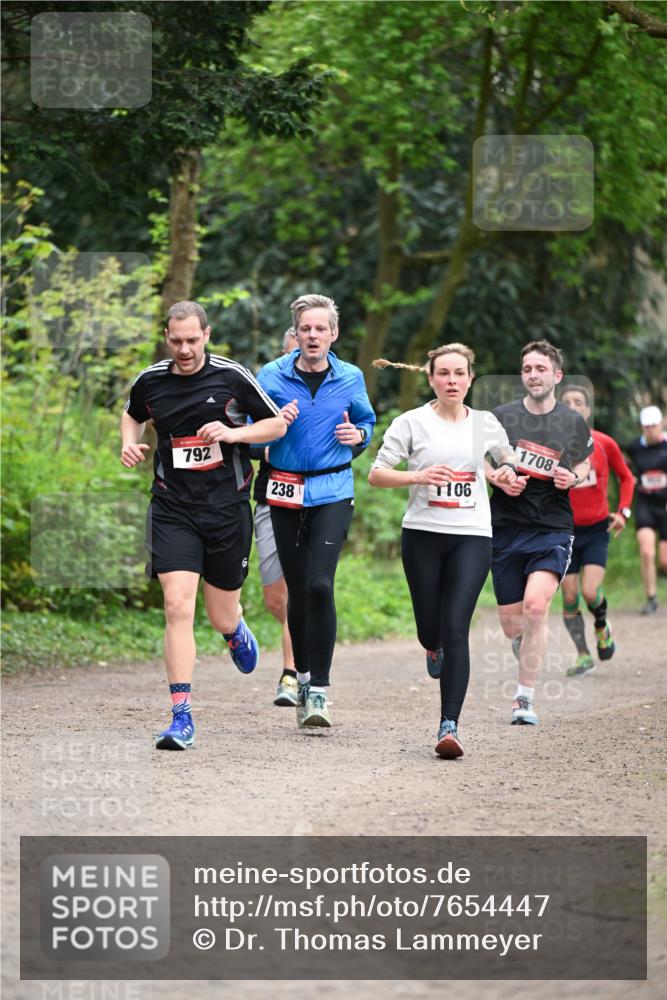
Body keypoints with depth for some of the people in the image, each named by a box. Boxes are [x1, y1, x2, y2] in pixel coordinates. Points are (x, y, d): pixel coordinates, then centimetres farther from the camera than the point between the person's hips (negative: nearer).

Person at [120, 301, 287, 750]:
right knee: (178, 607, -15)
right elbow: (133, 415, 25)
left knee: (221, 617, 11)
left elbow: (278, 424, 3)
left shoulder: (232, 376, -5)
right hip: (173, 509, 1)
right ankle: (182, 717, -14)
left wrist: (234, 433, -14)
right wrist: (130, 443, 3)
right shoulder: (150, 381, 2)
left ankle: (236, 629, 51)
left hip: (227, 507, 0)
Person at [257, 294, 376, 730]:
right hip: (286, 493, 1)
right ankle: (303, 676, 26)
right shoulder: (272, 376, 0)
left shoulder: (350, 378, 3)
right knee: (298, 590, 6)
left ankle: (319, 690, -13)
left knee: (320, 585, -16)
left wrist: (357, 435, -4)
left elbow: (367, 422, 19)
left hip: (333, 492, -1)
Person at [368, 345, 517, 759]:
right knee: (430, 629, 7)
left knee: (455, 629, -13)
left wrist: (508, 470, 5)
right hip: (423, 534, 0)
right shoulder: (411, 423, 0)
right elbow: (376, 474, -2)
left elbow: (507, 455, 28)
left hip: (472, 537, 0)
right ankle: (435, 648, 48)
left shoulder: (486, 424, 8)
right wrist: (418, 476, -18)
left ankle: (449, 725, -15)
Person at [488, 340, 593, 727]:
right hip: (506, 529, 2)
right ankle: (529, 651, 43)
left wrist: (572, 478, -5)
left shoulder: (574, 423, 3)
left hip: (553, 529, -2)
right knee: (511, 624, 5)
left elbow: (584, 466, 18)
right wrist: (499, 479, -8)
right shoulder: (501, 417, 1)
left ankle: (525, 699, -14)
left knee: (536, 606, -22)